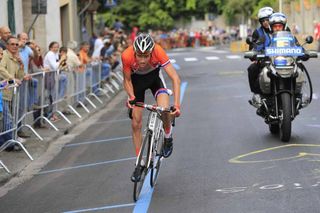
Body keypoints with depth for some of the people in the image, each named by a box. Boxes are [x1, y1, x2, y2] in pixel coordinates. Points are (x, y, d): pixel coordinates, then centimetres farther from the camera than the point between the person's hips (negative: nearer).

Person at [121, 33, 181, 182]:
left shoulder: (158, 52, -37)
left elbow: (175, 78, -35)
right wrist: (131, 97, -34)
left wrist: (177, 104, -43)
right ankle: (139, 163, 12)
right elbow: (127, 80, -17)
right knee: (136, 123, -1)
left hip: (154, 77, -1)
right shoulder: (127, 56, -35)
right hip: (137, 80, 1)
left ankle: (168, 137, 4)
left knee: (164, 110, -28)